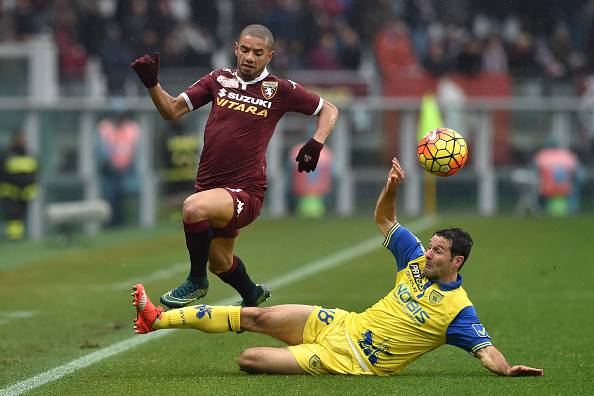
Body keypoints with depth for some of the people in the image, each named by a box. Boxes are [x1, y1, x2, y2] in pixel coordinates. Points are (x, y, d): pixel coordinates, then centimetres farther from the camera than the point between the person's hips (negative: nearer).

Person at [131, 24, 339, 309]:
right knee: (220, 264, 21)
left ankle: (196, 282, -14)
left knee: (194, 207, -35)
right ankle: (253, 296, 53)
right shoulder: (220, 80, 8)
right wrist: (152, 84, -9)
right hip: (208, 186, 6)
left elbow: (329, 110, 10)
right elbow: (172, 110, 7)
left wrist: (315, 144, -7)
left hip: (245, 191, -6)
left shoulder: (280, 90, 0)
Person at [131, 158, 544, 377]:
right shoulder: (416, 261, 4)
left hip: (350, 361, -7)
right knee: (257, 316, 1)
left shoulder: (458, 309, -16)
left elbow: (485, 348, -20)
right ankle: (159, 319, 8)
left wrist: (507, 368, -40)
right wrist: (392, 187, -8)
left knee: (249, 360, -15)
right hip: (341, 325, 7)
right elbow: (384, 219, 10)